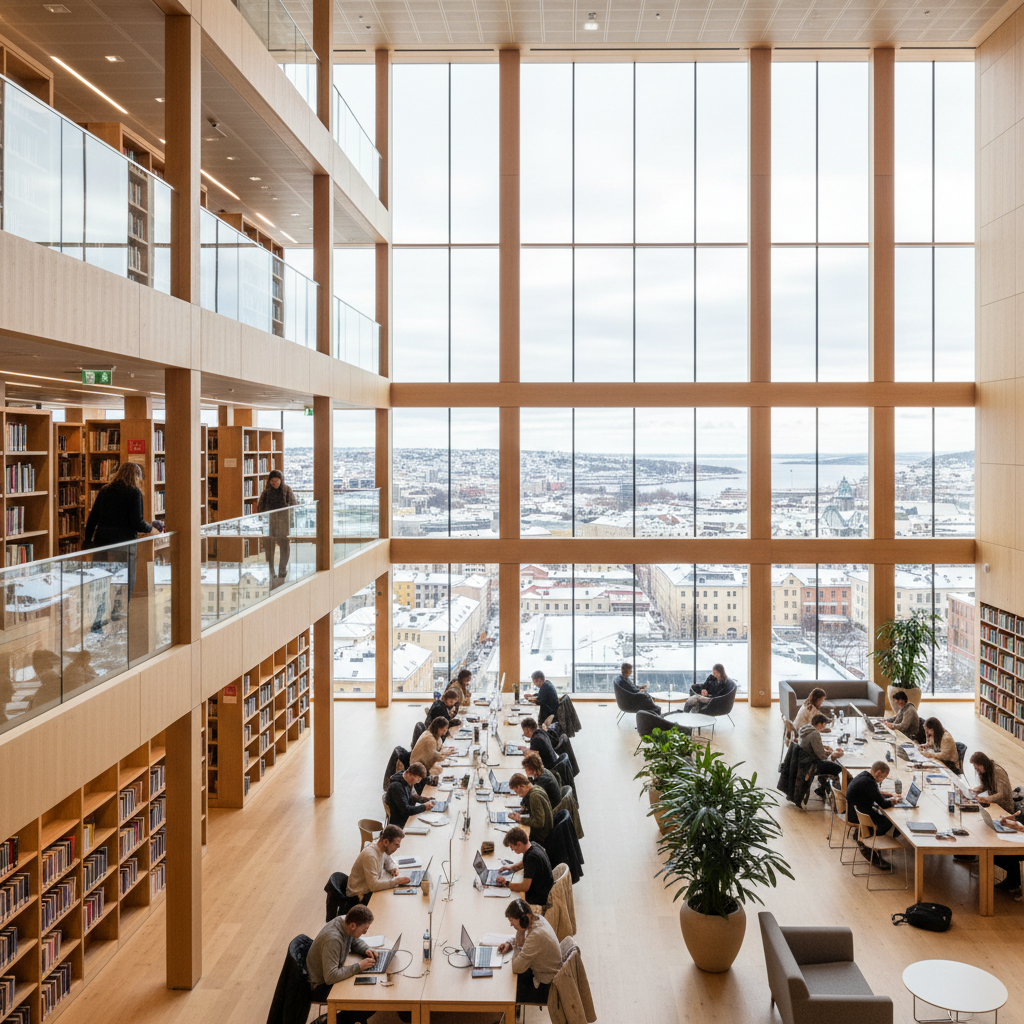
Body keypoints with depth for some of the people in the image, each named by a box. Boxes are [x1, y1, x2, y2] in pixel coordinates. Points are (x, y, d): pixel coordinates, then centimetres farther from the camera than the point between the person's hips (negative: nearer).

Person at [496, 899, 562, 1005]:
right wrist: (510, 944, -1)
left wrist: (518, 946, -19)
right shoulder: (536, 918, -8)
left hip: (546, 986, -9)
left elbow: (517, 968, -31)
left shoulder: (537, 935, -35)